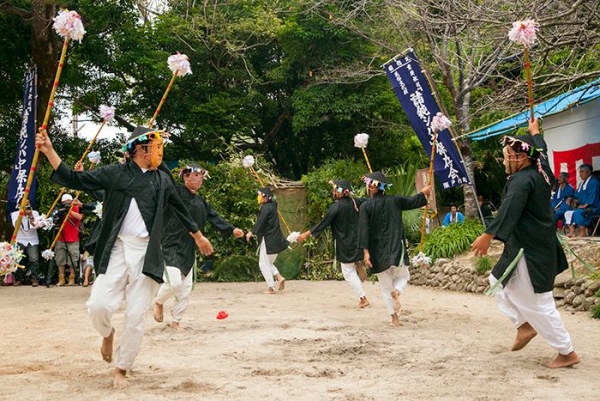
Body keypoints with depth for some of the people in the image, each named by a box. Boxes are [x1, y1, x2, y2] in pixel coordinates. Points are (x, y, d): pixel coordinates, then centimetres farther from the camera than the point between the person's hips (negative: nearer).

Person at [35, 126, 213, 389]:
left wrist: (199, 237, 35)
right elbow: (74, 180, 1)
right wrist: (48, 150, -9)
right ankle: (108, 334, 23)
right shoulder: (115, 173, 2)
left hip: (146, 253, 2)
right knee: (99, 305, -14)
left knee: (136, 316, -1)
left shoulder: (162, 181, 11)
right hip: (117, 250, -2)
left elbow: (181, 210, 25)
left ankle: (121, 368, 17)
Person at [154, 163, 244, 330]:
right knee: (174, 282, -18)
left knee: (186, 288, 7)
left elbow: (214, 217, 14)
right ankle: (158, 302, 15)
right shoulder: (174, 192, -7)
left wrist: (231, 229, 5)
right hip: (171, 246, -7)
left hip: (188, 249, 7)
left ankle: (176, 321, 21)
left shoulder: (201, 202, 14)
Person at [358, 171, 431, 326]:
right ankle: (397, 291, -14)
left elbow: (364, 230, -14)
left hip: (379, 251, -1)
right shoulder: (394, 200, 0)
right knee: (403, 277, 20)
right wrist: (423, 192, 35)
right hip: (397, 248, 1)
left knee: (386, 286, 12)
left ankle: (395, 318, 8)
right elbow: (412, 202, 15)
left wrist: (365, 251, -13)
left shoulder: (365, 206, -7)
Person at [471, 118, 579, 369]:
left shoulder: (522, 180, -21)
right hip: (536, 245, 11)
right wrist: (534, 132, 46)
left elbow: (508, 211, -32)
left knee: (538, 303, -4)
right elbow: (540, 151, 30)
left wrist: (488, 236, -39)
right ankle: (525, 325, 20)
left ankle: (567, 353, 6)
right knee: (499, 282, 21)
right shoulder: (541, 173, 8)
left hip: (531, 251, -11)